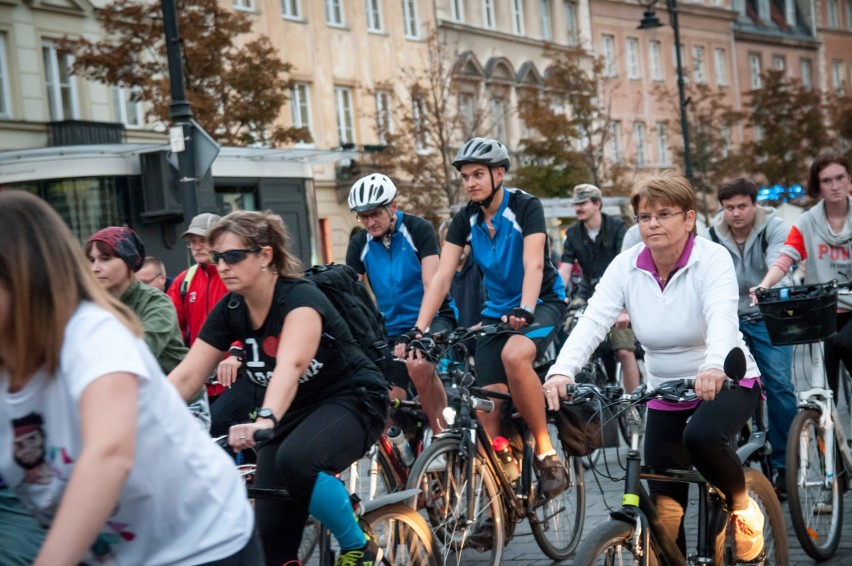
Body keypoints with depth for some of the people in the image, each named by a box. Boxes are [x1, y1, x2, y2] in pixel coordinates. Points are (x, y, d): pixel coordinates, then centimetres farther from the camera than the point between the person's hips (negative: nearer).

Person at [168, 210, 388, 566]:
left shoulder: (301, 298, -25)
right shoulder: (229, 310, -6)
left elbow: (290, 365, -44)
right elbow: (186, 376, -8)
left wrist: (265, 420, -62)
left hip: (351, 399, -6)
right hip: (294, 409, 7)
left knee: (296, 460, -37)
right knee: (271, 531, -7)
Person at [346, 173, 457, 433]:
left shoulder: (418, 230, -12)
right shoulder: (359, 245, 0)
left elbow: (432, 285, -21)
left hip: (433, 317, -5)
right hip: (393, 328, 5)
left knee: (419, 365, -34)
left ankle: (441, 432, -16)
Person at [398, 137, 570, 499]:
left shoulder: (525, 207, -15)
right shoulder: (465, 220, -2)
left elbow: (533, 265, -27)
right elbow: (442, 277, -10)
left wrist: (524, 311, -45)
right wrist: (418, 329, -21)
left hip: (543, 302, -5)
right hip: (497, 310, 5)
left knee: (514, 354, -37)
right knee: (489, 406, -7)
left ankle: (546, 451, -23)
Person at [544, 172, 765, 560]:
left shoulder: (712, 259, -16)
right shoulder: (626, 267, -8)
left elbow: (722, 317, -34)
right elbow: (592, 321, -21)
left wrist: (715, 367, -55)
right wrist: (562, 371, -40)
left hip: (726, 383, -3)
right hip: (665, 393, 4)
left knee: (701, 436, -35)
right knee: (665, 508, 2)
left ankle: (742, 503, -4)